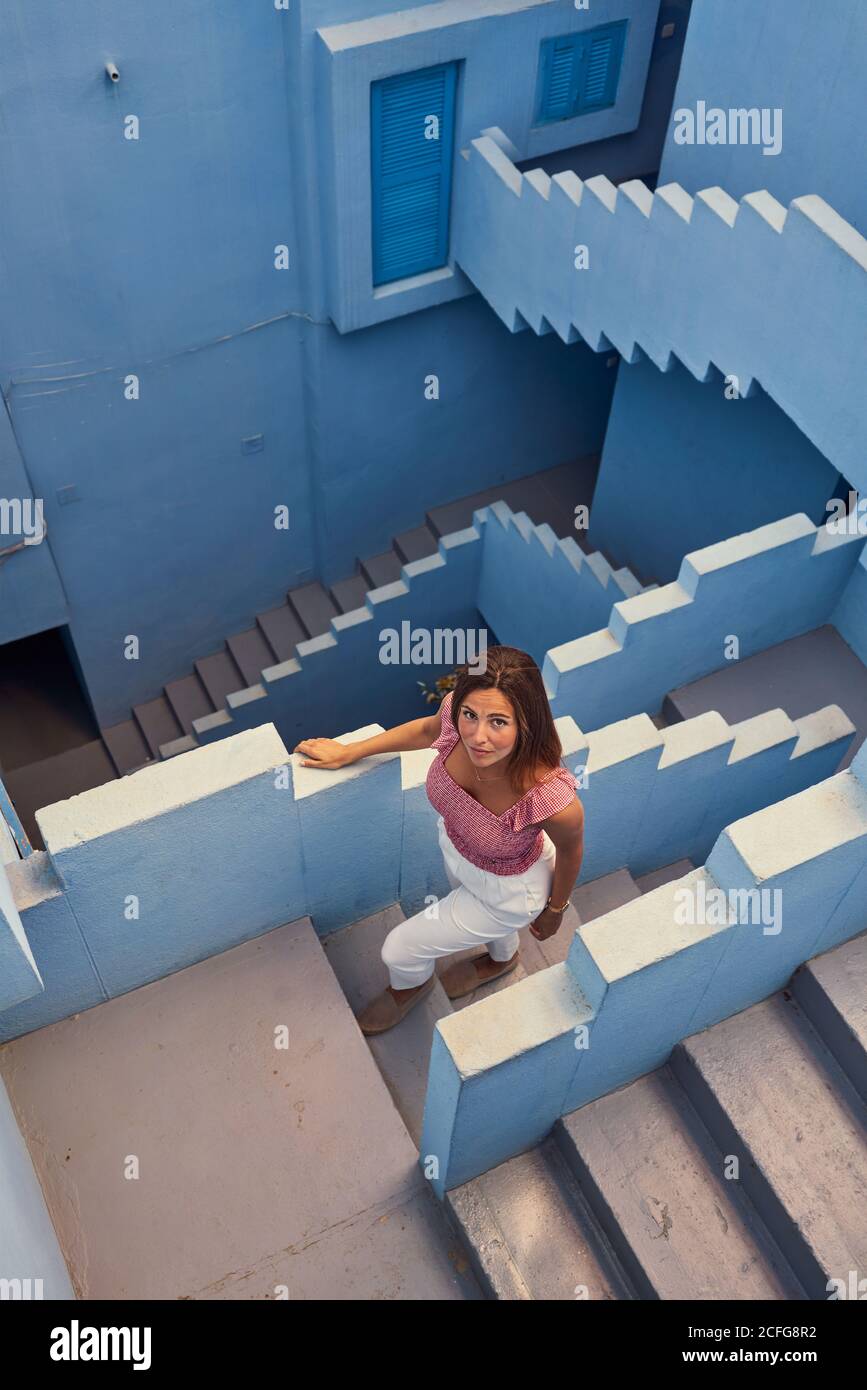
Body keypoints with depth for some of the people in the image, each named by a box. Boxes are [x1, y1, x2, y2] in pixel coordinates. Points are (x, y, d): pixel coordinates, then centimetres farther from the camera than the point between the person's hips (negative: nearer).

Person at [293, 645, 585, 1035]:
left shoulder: (552, 801, -45)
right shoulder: (457, 707, -33)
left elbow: (570, 849, -20)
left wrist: (555, 908, 0)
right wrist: (349, 752, -1)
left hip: (507, 889, -5)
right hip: (454, 843, 5)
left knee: (400, 950, 14)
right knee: (474, 911, 37)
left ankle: (411, 985, 54)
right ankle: (502, 958, 75)